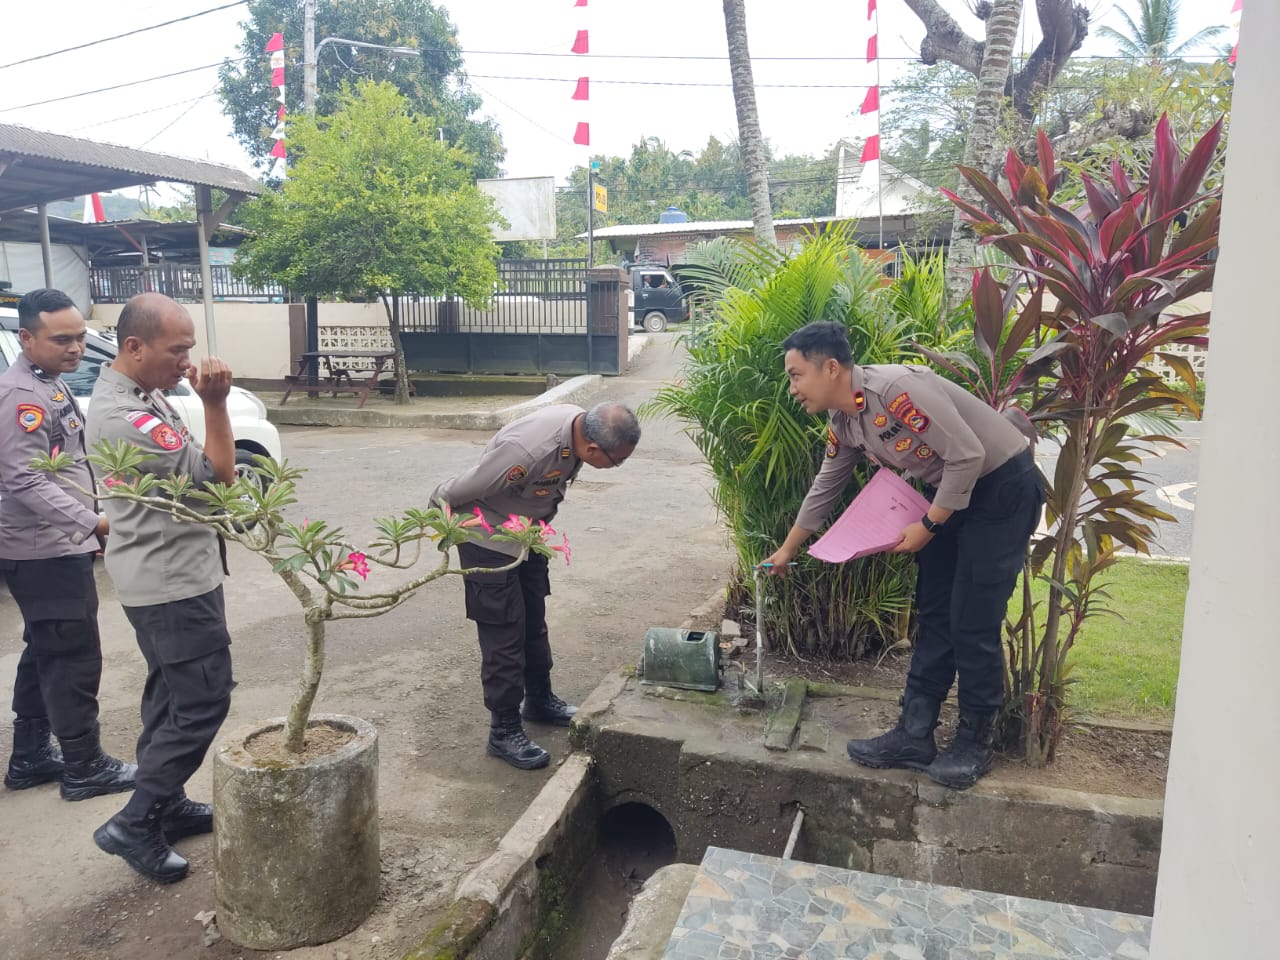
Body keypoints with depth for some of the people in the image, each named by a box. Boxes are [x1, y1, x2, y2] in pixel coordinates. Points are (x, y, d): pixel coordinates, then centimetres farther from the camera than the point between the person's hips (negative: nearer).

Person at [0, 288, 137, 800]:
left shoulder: (49, 385, 13)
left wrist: (88, 526, 23)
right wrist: (93, 522, -32)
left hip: (52, 548, 10)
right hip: (47, 553, -10)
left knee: (45, 655, 17)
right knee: (75, 660, -2)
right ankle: (85, 768, 9)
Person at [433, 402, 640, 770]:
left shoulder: (580, 423, -13)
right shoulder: (528, 450, -39)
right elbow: (454, 493, -25)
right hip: (489, 539, -8)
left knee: (534, 623, 19)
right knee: (504, 635, -4)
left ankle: (539, 701, 36)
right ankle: (504, 731, 8)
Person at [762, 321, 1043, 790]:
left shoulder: (897, 388, -28)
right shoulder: (844, 425, 0)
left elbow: (968, 455, -27)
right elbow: (824, 489, 16)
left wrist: (927, 527, -18)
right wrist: (787, 550, 25)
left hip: (1004, 487, -8)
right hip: (950, 492, 8)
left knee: (973, 624, -6)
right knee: (934, 616, 8)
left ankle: (974, 742, 11)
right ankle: (915, 735, 15)